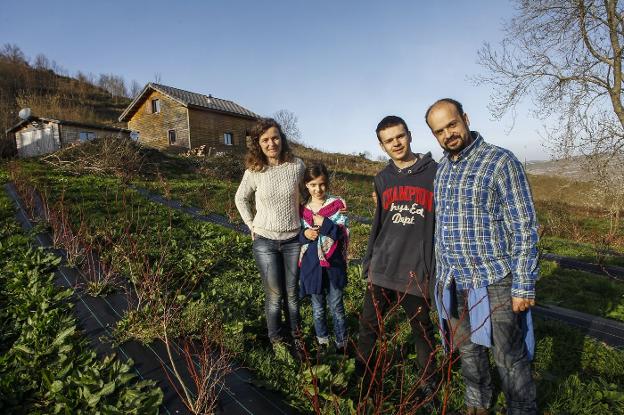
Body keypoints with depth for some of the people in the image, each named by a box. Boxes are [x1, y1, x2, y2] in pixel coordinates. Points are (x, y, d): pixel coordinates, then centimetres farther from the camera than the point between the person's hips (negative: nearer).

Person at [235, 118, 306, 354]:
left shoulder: (297, 166, -8)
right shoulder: (253, 172, -9)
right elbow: (240, 199, 8)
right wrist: (251, 225, 2)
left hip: (293, 239, 1)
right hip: (265, 242, -1)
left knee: (292, 293, 14)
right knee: (274, 295, 8)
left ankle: (295, 336, 35)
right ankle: (276, 340, 29)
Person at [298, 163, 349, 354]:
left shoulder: (337, 204, -7)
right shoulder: (301, 208, 1)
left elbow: (344, 233, -12)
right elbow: (297, 236, 7)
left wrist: (324, 222, -23)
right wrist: (305, 234, -14)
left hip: (332, 264, -2)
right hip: (311, 265, 3)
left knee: (336, 308, 10)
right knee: (317, 309, 18)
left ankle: (341, 345, 30)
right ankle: (322, 342, 38)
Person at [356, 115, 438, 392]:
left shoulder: (435, 172, -5)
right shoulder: (383, 179, 9)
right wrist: (369, 261, 12)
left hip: (416, 271, -4)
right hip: (381, 270, 4)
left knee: (421, 329, 15)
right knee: (368, 324, 12)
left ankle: (428, 381, 37)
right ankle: (363, 377, 32)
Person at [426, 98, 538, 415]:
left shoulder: (500, 161, -10)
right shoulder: (441, 170, 7)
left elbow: (524, 227, -11)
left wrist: (524, 285, -14)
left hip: (494, 281, -5)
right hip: (452, 283, 6)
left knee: (510, 358, 8)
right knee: (467, 351, 20)